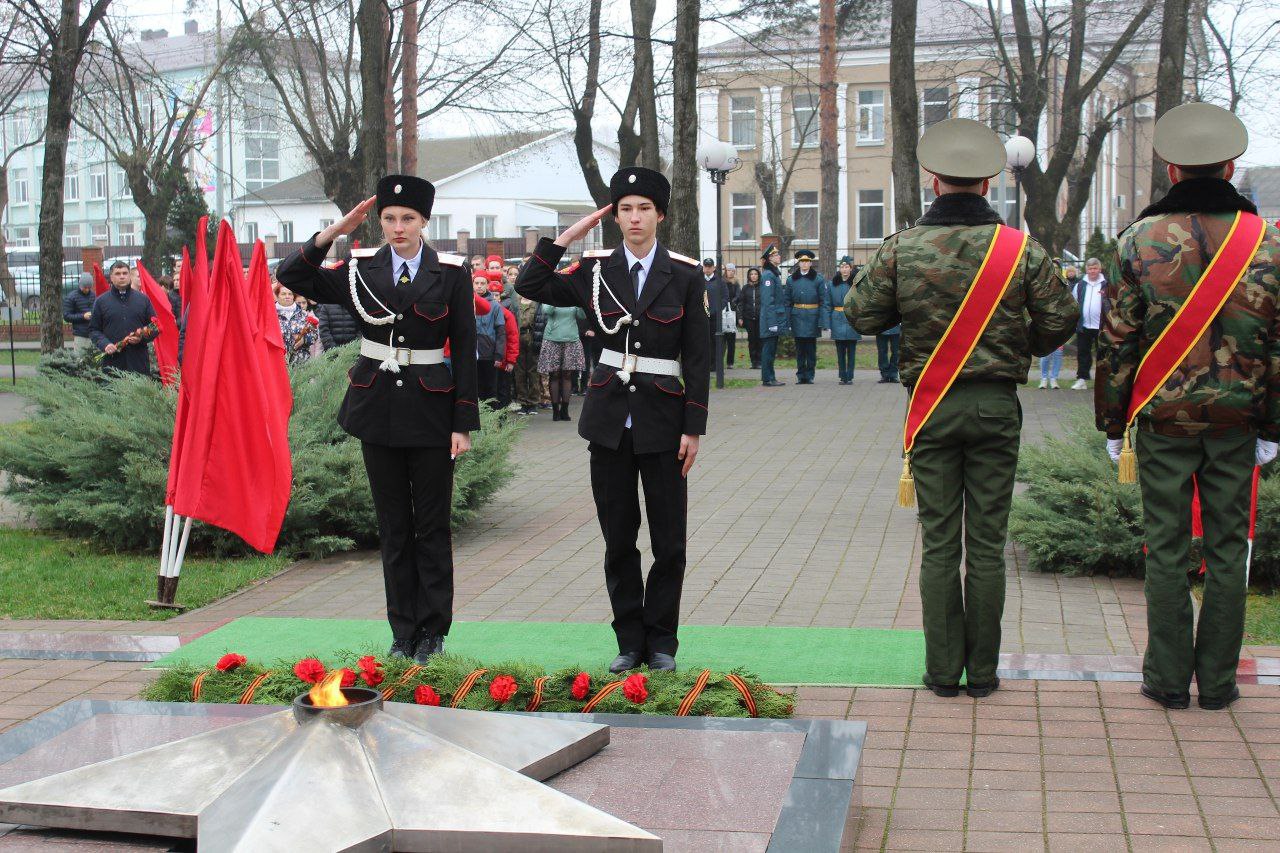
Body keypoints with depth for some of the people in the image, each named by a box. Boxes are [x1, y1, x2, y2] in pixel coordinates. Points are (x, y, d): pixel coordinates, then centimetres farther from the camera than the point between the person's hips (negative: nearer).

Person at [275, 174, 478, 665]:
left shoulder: (451, 273, -2)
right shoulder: (360, 269, 3)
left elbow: (465, 349, -3)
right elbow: (291, 276, -3)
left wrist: (463, 423, -7)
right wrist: (335, 232, -11)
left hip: (430, 409, -2)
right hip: (377, 408, 2)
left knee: (432, 527, 4)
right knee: (393, 527, 9)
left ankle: (433, 630, 14)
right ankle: (403, 630, 17)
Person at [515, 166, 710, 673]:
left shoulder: (684, 275, -1)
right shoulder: (596, 270, 4)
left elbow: (698, 358, -1)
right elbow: (530, 286, 2)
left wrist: (694, 428, -6)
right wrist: (566, 238, -4)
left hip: (663, 420, -2)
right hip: (609, 420, 2)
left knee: (669, 541, 2)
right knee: (618, 538, 7)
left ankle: (660, 643, 15)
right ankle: (629, 641, 18)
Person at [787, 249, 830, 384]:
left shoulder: (818, 279, -2)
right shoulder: (791, 280, 6)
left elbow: (825, 302, -4)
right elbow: (788, 302, 6)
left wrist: (823, 322, -11)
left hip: (812, 317, -2)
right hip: (797, 317, 2)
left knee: (811, 348, 3)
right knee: (800, 348, 6)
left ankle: (809, 376, 12)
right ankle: (800, 376, 13)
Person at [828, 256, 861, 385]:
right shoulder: (833, 283, 7)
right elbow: (829, 303, 9)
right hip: (838, 320, 2)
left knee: (851, 350, 1)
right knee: (840, 350, 5)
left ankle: (849, 377, 7)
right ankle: (843, 377, 11)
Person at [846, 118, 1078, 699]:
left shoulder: (901, 249, -4)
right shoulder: (1021, 249, -3)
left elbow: (860, 315, 1)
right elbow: (1060, 321, 0)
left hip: (931, 406, 0)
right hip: (997, 405, 0)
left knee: (938, 543, 6)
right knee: (987, 543, 6)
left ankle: (942, 670, 9)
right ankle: (982, 671, 11)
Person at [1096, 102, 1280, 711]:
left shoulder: (1140, 240, -5)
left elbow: (1116, 341, -4)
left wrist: (1112, 423, 5)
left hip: (1163, 417, -1)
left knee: (1166, 547, 5)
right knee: (1228, 547, 8)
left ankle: (1169, 678, 11)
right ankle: (1218, 680, 14)